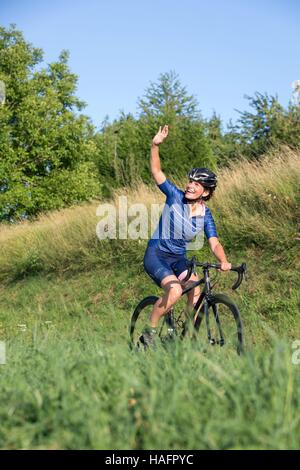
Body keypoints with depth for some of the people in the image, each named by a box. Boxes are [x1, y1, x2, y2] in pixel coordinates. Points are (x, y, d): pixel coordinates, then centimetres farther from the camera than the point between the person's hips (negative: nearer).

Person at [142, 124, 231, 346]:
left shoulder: (205, 215, -4)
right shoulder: (175, 196, -9)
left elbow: (214, 244, -12)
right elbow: (156, 171, -13)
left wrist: (224, 262, -32)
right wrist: (155, 145, -28)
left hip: (179, 259, 4)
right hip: (156, 255, -4)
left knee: (195, 290, -21)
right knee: (175, 290, -27)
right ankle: (150, 331, -9)